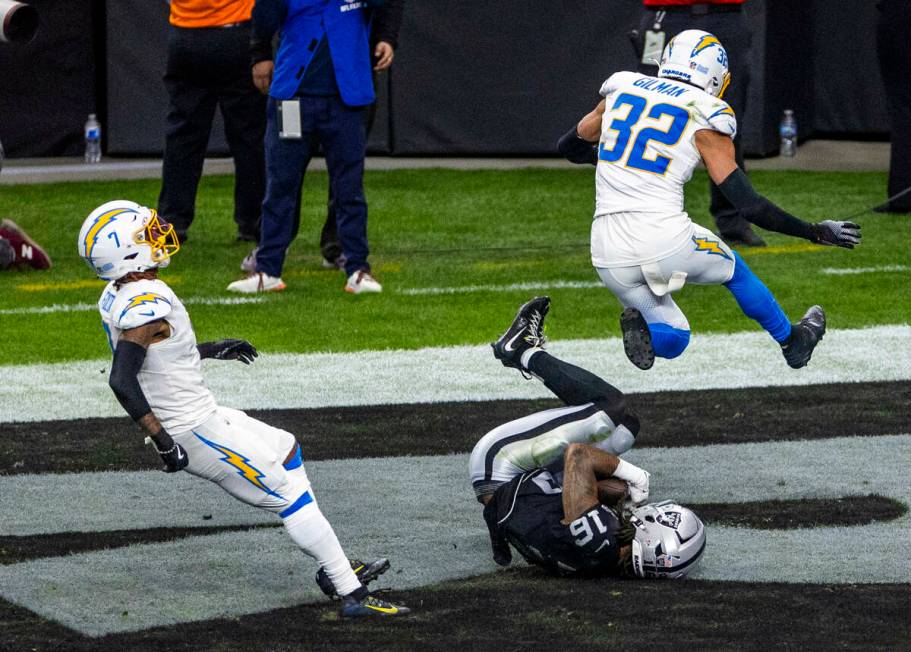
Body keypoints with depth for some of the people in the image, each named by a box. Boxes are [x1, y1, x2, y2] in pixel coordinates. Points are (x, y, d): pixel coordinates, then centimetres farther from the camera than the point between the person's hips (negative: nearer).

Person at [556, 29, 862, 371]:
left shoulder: (621, 91, 11)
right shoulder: (705, 119, -1)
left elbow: (569, 146, 25)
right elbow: (749, 205, -4)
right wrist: (816, 233, 7)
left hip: (610, 255, 4)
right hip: (665, 243, -4)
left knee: (671, 339, 21)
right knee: (734, 269, 29)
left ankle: (640, 321, -8)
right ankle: (792, 342, 42)